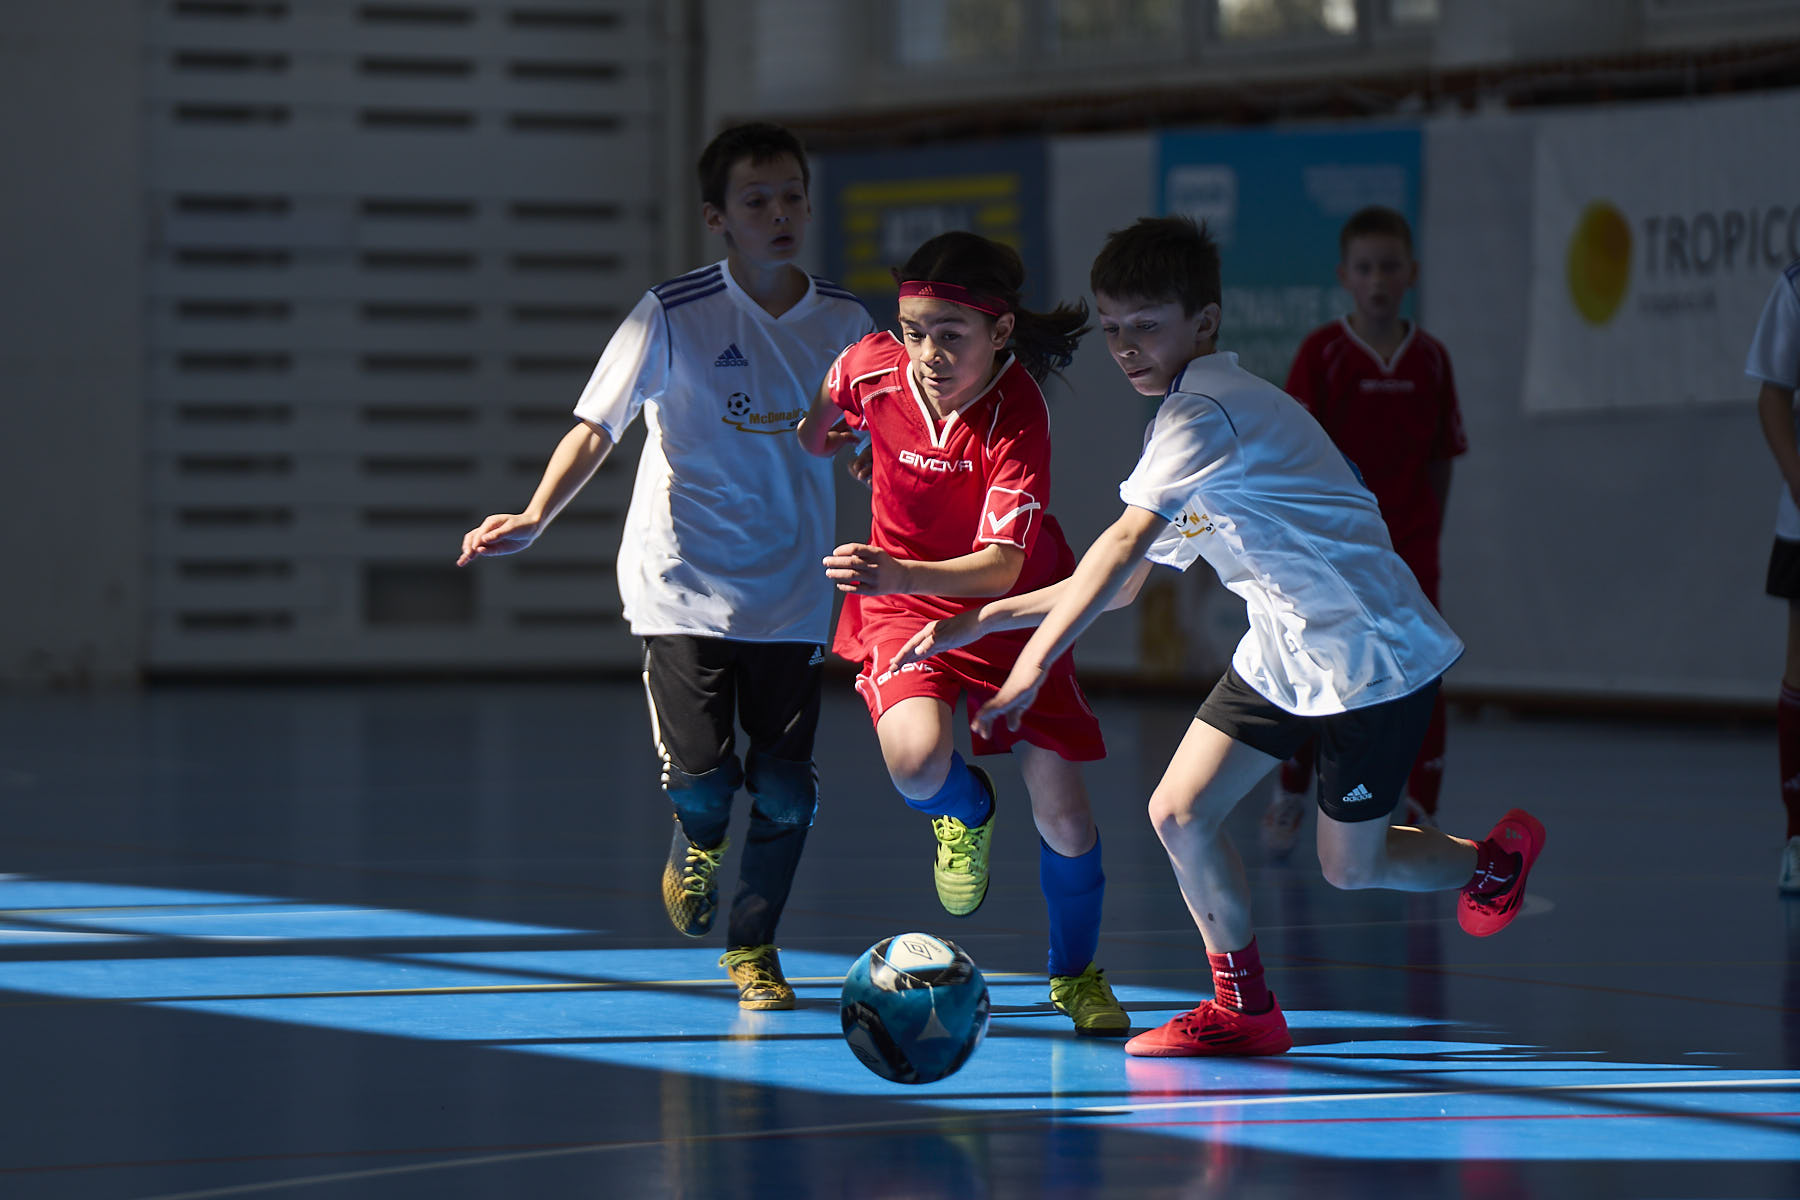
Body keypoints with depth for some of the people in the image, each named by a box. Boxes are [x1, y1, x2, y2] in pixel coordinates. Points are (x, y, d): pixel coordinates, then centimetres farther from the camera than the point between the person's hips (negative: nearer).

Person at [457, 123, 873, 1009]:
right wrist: (536, 517, -25)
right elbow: (597, 427, -11)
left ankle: (752, 944, 23)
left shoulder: (843, 322, 3)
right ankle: (697, 846, 24)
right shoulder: (673, 315, -9)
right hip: (683, 582, -3)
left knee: (786, 790, -3)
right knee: (702, 779, -14)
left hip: (791, 593, 3)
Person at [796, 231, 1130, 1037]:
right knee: (918, 764, -29)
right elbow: (823, 414, 10)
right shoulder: (871, 369, -18)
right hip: (903, 606, 1)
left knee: (1062, 811, -5)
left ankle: (1076, 975, 24)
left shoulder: (1017, 417, -28)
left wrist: (899, 575, -51)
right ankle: (966, 813, 11)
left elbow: (1002, 566, -37)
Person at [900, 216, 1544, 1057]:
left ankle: (1496, 857, 35)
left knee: (1348, 866, 5)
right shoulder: (1186, 420, 8)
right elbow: (1123, 580, 13)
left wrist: (1034, 661, -39)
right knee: (1179, 813, -2)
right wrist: (983, 621, 7)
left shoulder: (1205, 409, -24)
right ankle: (1246, 1009, 12)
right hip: (1283, 650, 9)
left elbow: (1122, 547, -35)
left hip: (1371, 656, -9)